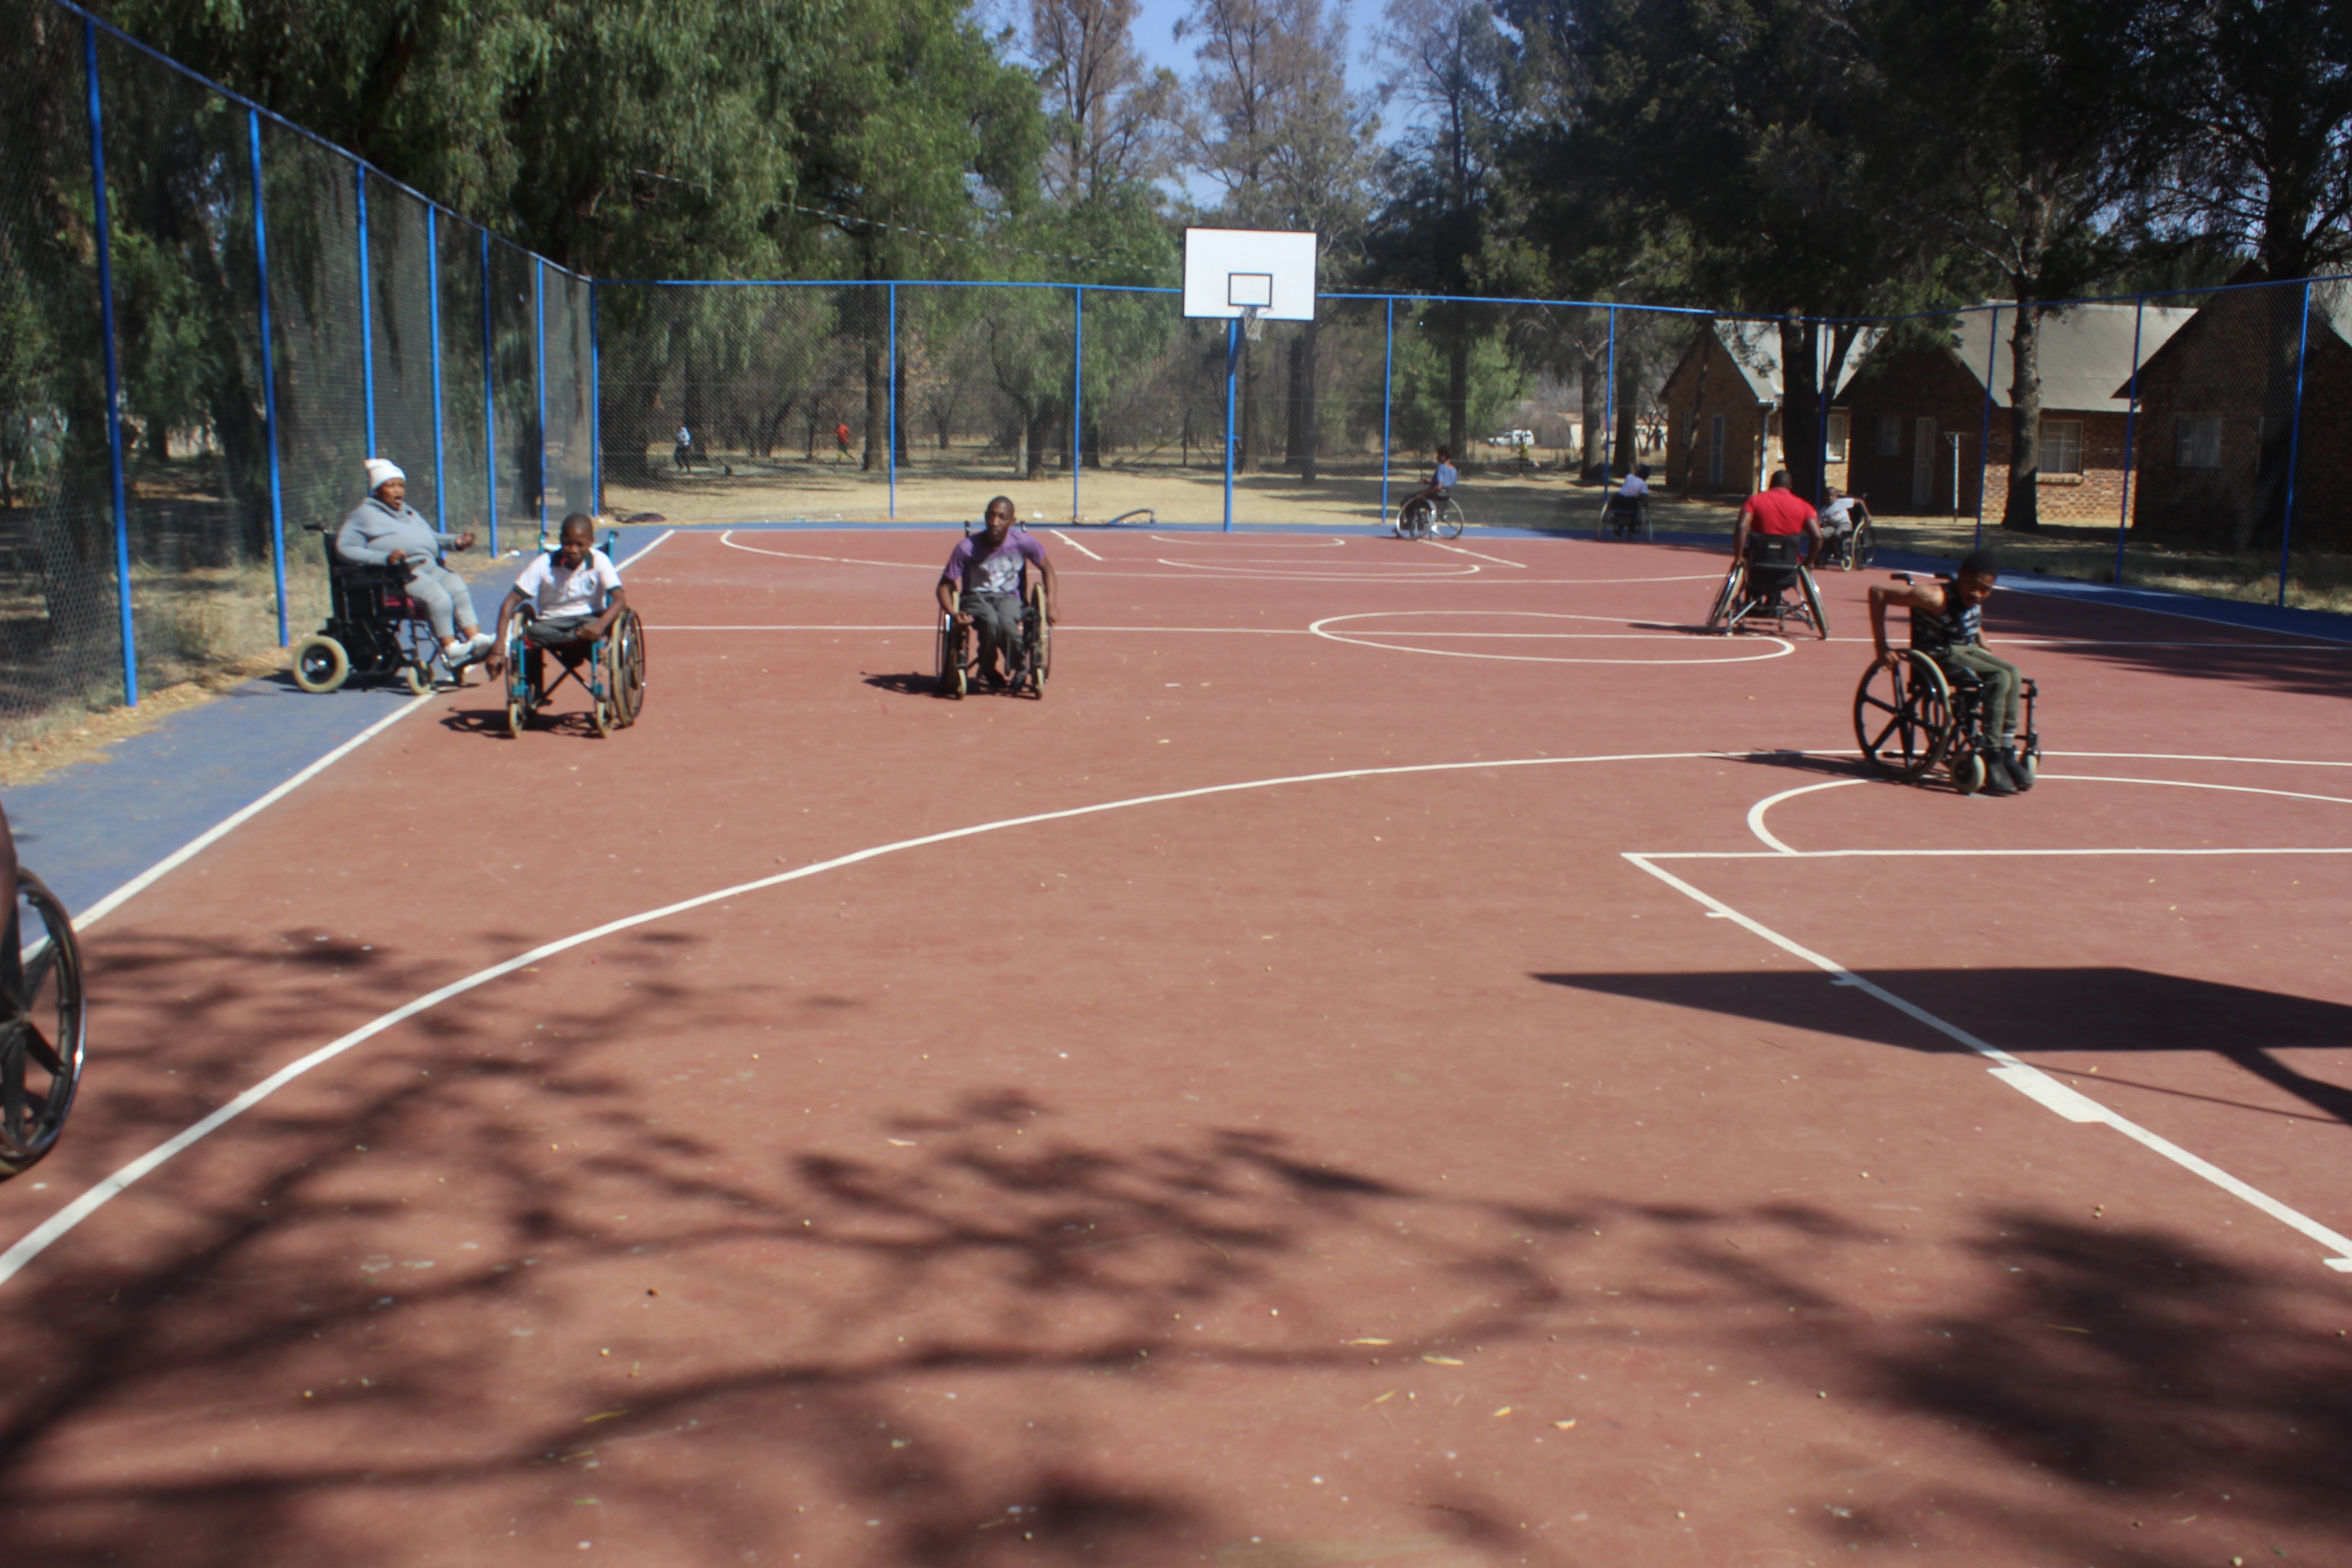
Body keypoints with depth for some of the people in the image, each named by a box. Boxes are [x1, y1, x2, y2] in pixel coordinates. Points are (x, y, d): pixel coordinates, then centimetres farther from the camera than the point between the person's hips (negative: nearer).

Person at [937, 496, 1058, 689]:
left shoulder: (1023, 543, -10)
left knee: (1006, 623, -36)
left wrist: (1051, 606, -2)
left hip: (1009, 597, 1)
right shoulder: (966, 548, -15)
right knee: (991, 621, -37)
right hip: (975, 597, -1)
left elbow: (1047, 569, 8)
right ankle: (989, 672, -8)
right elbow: (945, 587, -9)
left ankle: (1018, 669, -5)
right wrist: (954, 614, -28)